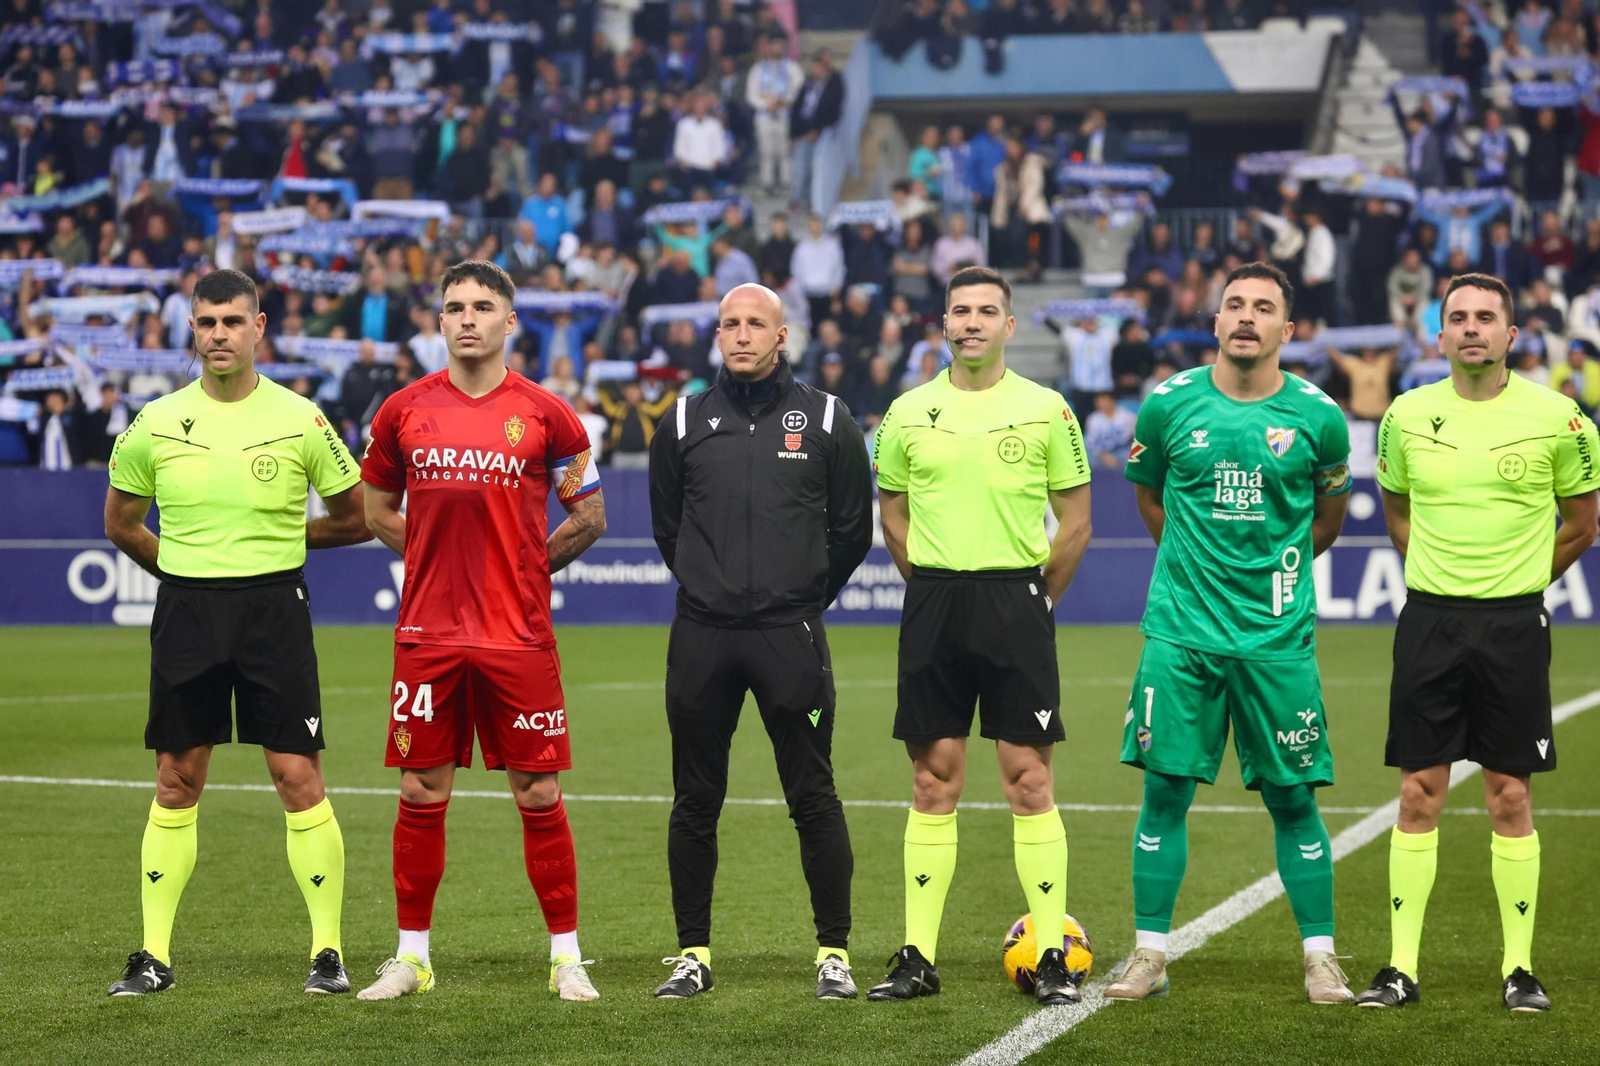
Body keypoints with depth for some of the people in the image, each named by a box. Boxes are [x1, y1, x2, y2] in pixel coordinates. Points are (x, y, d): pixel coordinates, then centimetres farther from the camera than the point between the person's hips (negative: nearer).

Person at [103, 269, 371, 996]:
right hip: (185, 613, 2)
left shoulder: (300, 420, -3)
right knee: (177, 780, 5)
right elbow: (120, 522, 16)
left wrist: (277, 538, 8)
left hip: (274, 609, -2)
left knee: (298, 776, -4)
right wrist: (190, 566, 13)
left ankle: (327, 950, 4)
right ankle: (154, 956, 11)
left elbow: (354, 520, 7)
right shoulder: (157, 423, 3)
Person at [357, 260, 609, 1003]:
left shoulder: (544, 414, 0)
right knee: (421, 794, 5)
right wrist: (438, 555, 8)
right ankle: (412, 956, 14)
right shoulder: (404, 411, 5)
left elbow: (589, 517, 8)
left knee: (538, 795, 1)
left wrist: (524, 567, 4)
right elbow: (376, 508, 18)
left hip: (519, 634, -2)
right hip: (427, 631, 2)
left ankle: (566, 956, 9)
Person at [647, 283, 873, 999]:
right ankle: (693, 954, 15)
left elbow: (852, 528, 11)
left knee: (813, 798, -1)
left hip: (791, 638, -2)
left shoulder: (825, 420, 4)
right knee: (695, 802, 6)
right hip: (701, 638, 2)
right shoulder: (684, 422, 8)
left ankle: (834, 952, 7)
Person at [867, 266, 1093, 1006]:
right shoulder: (909, 412, 7)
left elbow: (1075, 523, 5)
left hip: (1015, 598, -2)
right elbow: (893, 514, 16)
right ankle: (918, 957, 8)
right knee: (933, 781, 4)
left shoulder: (1045, 409, 1)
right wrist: (937, 586, 10)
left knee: (1029, 779, -4)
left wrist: (1033, 598, 4)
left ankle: (1052, 957, 0)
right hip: (933, 605, 2)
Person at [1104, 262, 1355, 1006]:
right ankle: (1149, 955, 11)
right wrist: (1197, 561, 12)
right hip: (1180, 630, 0)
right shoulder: (1169, 404, 0)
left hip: (1278, 637, 0)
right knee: (1165, 790, 0)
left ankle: (1320, 959, 12)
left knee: (1293, 799, 2)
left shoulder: (1317, 416, -1)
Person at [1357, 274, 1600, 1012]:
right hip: (1428, 619, 2)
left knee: (1510, 798, 2)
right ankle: (1402, 966, 6)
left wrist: (1516, 581, 11)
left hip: (1513, 624, -2)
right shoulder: (1407, 416, 3)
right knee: (1419, 794, 2)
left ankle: (1519, 967, 10)